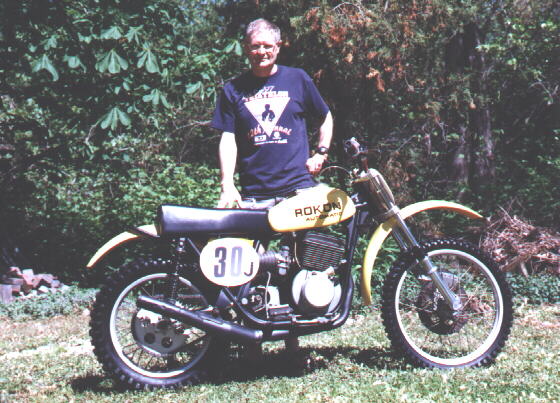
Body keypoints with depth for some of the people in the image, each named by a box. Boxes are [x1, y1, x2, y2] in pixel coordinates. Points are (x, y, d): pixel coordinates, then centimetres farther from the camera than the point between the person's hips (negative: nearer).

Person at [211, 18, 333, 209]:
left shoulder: (298, 78, 8)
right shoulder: (233, 89, 8)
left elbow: (326, 118, 20)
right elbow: (228, 139, 3)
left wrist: (320, 154, 7)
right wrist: (227, 185, -8)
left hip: (299, 188, 0)